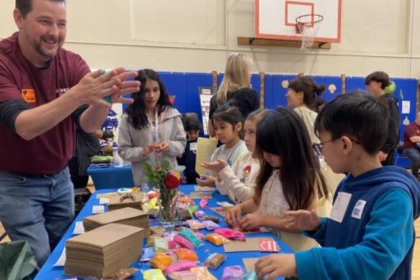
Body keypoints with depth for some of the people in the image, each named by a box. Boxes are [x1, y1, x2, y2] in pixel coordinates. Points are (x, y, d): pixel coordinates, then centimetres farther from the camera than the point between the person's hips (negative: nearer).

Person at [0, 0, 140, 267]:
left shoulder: (73, 63, -8)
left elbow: (87, 125, -17)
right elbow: (25, 127, -31)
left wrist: (103, 100, -39)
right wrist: (77, 94, -45)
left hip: (61, 177, 4)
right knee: (40, 263, 0)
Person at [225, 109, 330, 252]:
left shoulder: (307, 177, -14)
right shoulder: (271, 171, 5)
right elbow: (258, 200, 17)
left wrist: (264, 220, -18)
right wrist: (241, 207, -2)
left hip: (292, 251, -6)